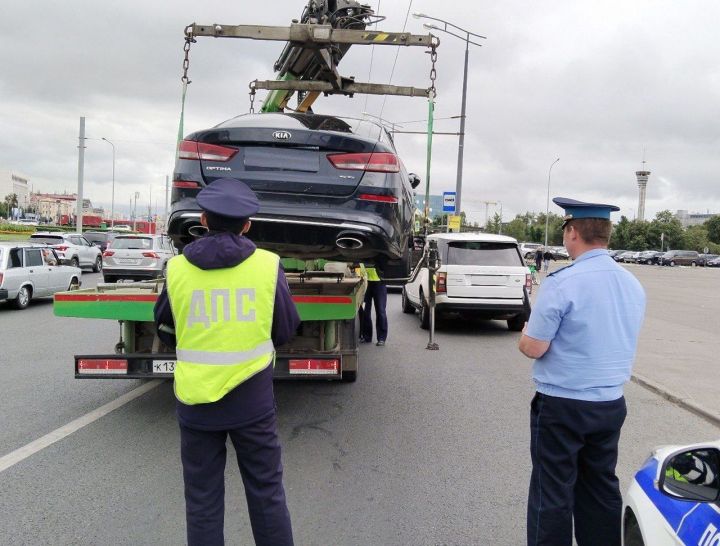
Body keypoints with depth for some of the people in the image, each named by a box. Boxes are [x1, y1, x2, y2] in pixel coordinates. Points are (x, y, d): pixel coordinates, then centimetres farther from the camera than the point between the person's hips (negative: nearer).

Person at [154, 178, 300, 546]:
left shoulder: (177, 268, -5)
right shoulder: (268, 265, -8)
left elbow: (165, 331, 8)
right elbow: (286, 330, 2)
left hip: (196, 398, 1)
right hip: (252, 398, 0)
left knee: (202, 499, 15)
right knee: (266, 491, 15)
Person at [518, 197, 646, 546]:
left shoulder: (561, 283, -20)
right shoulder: (633, 284, 3)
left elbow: (534, 348, -18)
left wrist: (525, 335, 4)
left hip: (562, 405, -6)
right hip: (612, 403, 7)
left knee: (552, 493, 7)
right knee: (602, 488, 19)